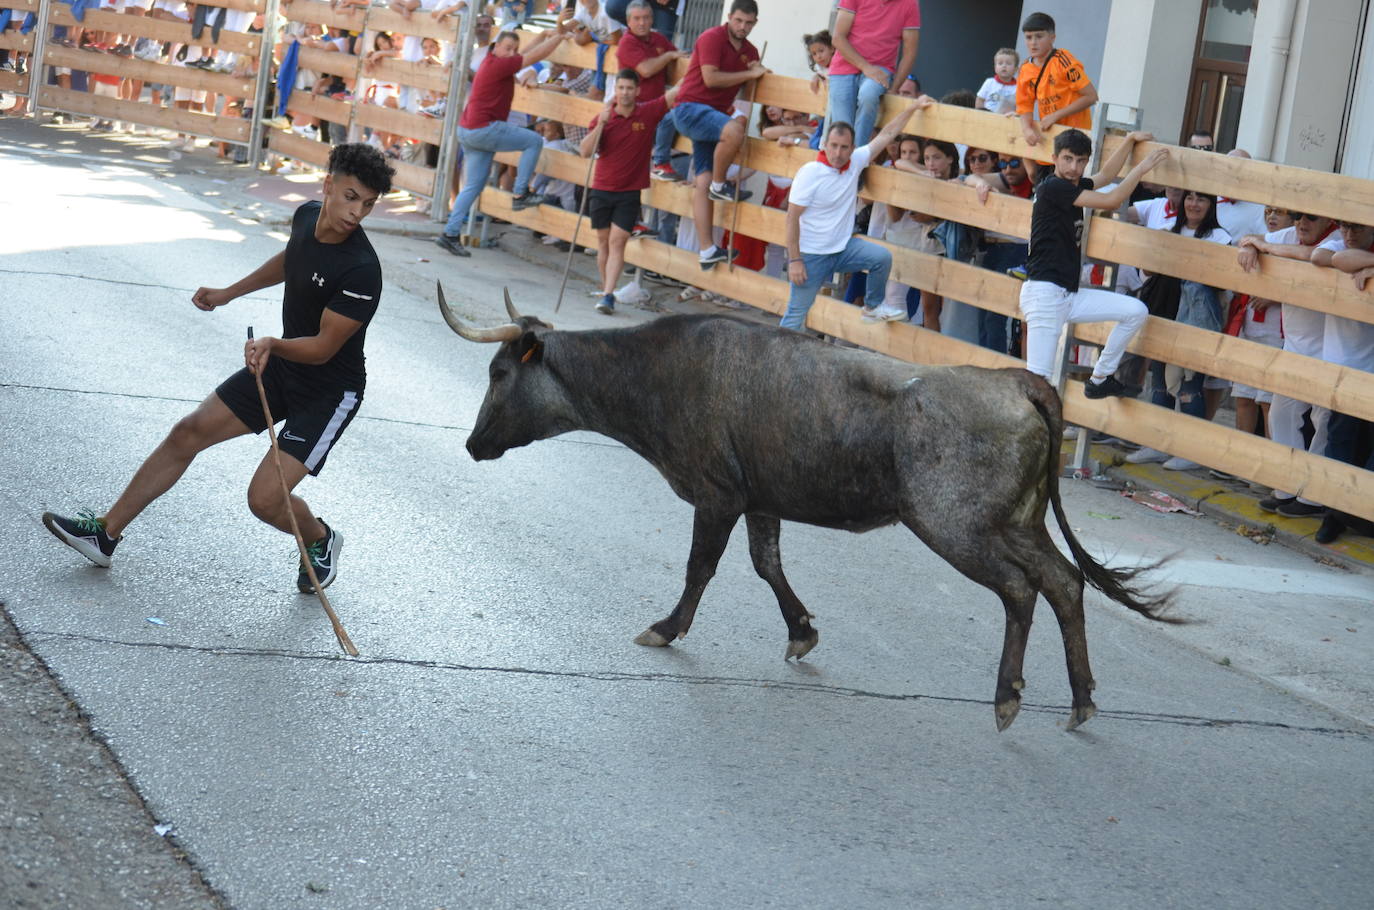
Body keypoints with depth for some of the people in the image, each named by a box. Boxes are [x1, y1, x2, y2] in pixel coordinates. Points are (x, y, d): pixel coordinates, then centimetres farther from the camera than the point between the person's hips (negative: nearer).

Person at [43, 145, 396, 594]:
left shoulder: (361, 270, -30)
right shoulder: (306, 216, -7)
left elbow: (323, 348, -25)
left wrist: (272, 345, -42)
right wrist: (229, 293, 24)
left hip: (330, 391, -7)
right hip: (281, 366, 7)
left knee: (265, 498, -14)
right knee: (189, 432, 4)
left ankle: (321, 540, 21)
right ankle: (106, 532, 14)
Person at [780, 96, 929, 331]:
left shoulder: (855, 162, -1)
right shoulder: (809, 173, -16)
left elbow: (887, 134, 8)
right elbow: (792, 219, -16)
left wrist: (913, 107, 6)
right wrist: (794, 261, -19)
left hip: (843, 248, 5)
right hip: (812, 256, -5)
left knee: (882, 257, -14)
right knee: (796, 315, -3)